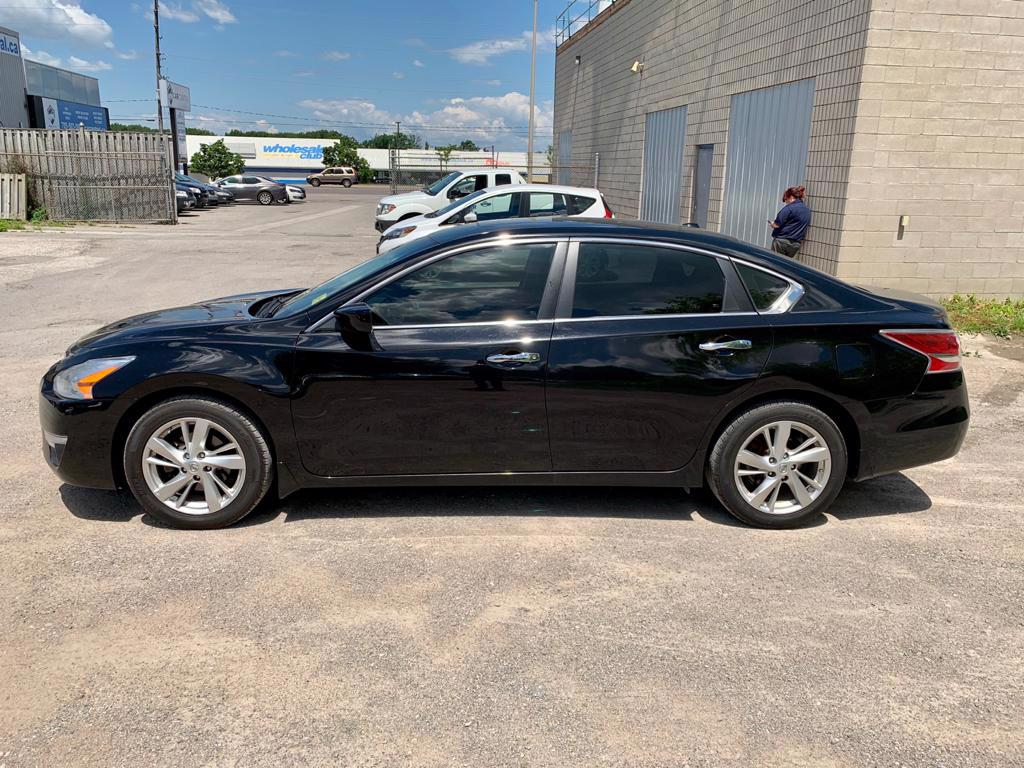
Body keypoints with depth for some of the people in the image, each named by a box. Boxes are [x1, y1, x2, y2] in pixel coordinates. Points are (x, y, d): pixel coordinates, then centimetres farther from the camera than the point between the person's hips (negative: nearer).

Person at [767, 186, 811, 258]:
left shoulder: (789, 208, -11)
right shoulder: (807, 210, 13)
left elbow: (777, 225, -15)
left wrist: (771, 224, 7)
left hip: (782, 241, -7)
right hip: (796, 245, 7)